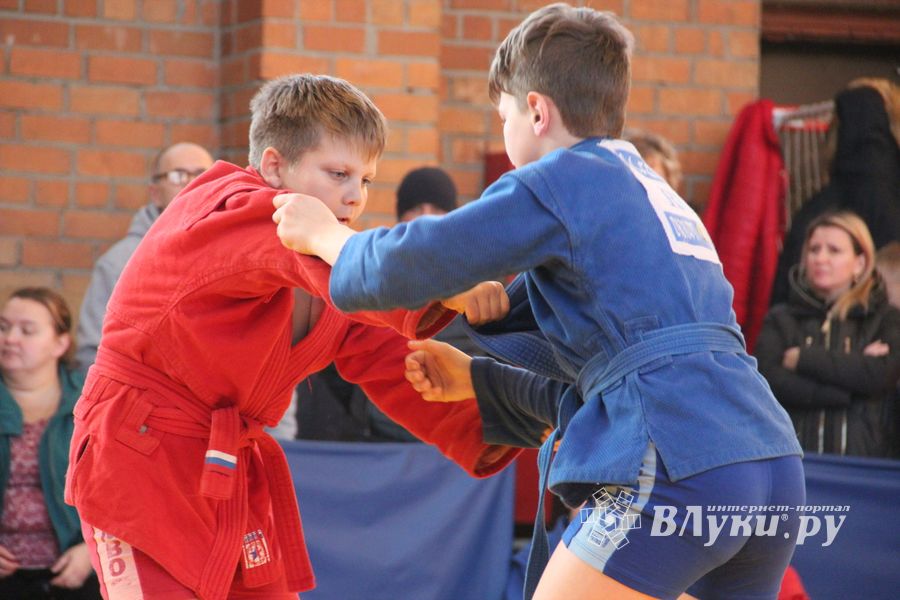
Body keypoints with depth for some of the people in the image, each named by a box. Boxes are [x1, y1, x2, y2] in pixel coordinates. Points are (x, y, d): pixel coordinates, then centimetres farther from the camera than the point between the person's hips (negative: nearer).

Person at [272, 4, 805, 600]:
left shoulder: (564, 178, 2)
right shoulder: (658, 195, 28)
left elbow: (419, 262, -2)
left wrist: (327, 236, 16)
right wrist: (476, 381, 29)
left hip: (680, 472, -8)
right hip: (776, 465, 8)